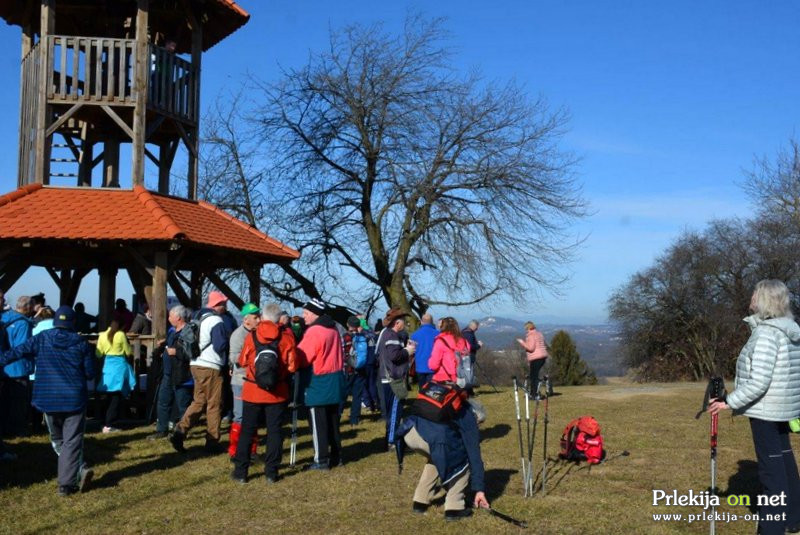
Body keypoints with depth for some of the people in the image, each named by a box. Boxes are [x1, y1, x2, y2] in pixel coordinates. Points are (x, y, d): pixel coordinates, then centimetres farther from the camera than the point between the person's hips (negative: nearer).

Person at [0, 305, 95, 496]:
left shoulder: (41, 339, -1)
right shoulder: (82, 344, -2)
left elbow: (16, 353, 0)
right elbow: (90, 373, 1)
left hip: (48, 399, 1)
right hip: (74, 399, -1)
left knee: (57, 440, 17)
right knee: (72, 442, 3)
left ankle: (80, 469, 4)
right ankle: (66, 484, -4)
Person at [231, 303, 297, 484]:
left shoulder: (251, 336, -7)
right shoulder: (287, 337, -8)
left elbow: (242, 362, 1)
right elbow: (292, 365, -7)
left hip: (253, 391, 0)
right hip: (278, 392, 0)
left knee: (247, 431, 9)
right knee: (274, 431, 8)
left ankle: (240, 472, 12)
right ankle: (271, 472, 10)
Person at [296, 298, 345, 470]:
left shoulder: (314, 332, -18)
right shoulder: (333, 329, 9)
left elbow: (301, 358, -17)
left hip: (317, 384, -8)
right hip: (334, 381, 8)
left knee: (318, 423, -1)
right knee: (332, 421, 14)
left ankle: (321, 460, 3)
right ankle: (335, 456, 21)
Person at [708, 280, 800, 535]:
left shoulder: (766, 333, -21)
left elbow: (758, 382, -25)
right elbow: (779, 374, 14)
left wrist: (729, 402, -17)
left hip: (765, 411, -9)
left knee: (771, 467, -3)